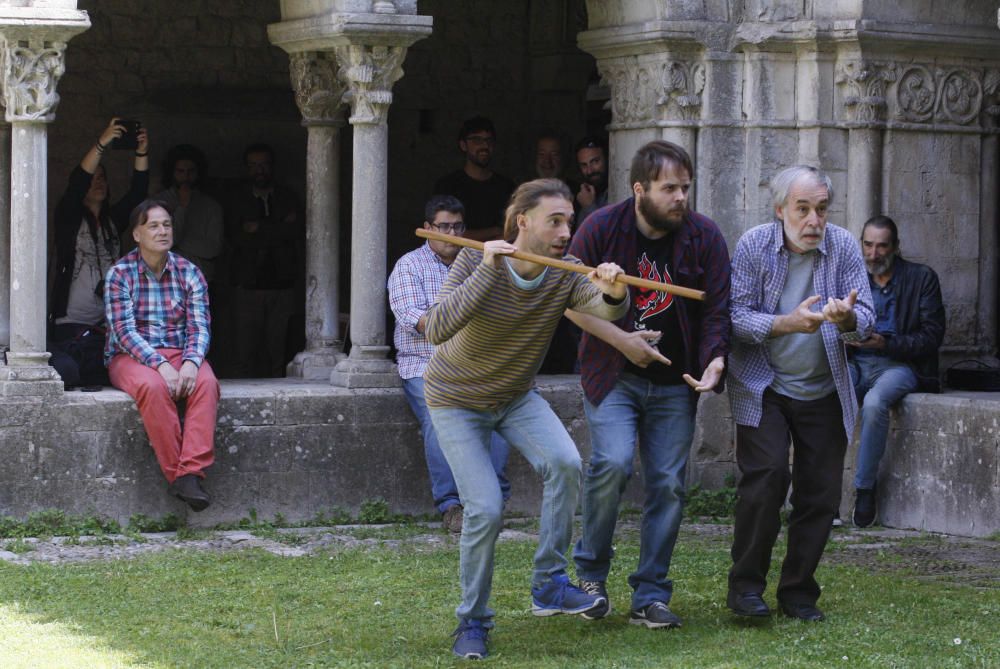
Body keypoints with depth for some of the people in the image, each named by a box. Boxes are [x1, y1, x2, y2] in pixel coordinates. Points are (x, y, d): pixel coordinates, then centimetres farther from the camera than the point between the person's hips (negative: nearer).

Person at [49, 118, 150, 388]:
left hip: (109, 326, 5)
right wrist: (101, 144, -23)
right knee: (65, 370, -25)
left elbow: (137, 193, 4)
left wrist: (142, 153, -11)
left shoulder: (113, 221, 17)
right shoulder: (68, 219, 3)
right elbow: (77, 183, -13)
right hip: (70, 327, -5)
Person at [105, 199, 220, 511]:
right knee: (154, 387, -37)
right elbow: (124, 331, -11)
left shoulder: (189, 273, 7)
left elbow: (199, 327, 0)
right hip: (131, 357, -2)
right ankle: (175, 474, -32)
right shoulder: (119, 274, -2)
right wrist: (161, 366, -25)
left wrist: (191, 363, -22)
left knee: (206, 383, -32)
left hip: (180, 354, 3)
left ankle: (190, 473, -40)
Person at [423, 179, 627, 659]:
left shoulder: (564, 274, -13)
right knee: (485, 510, -14)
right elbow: (437, 330, -36)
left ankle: (548, 584, -10)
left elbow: (601, 309, -32)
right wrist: (487, 270, -43)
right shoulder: (476, 261, -24)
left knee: (565, 463, -23)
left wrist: (613, 294, -55)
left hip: (516, 396, 4)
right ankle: (472, 620, 7)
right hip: (457, 400, -3)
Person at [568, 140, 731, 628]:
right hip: (613, 375, -2)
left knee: (667, 485, 0)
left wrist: (716, 359, -19)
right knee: (613, 464, -20)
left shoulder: (704, 236, -3)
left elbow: (716, 309, -1)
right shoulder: (602, 227, -7)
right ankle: (591, 571, 2)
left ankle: (650, 596, 9)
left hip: (675, 382, 2)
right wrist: (622, 340, -11)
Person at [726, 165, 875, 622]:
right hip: (763, 388, -3)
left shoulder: (842, 246, -5)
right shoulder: (754, 246, -9)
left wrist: (847, 318, -33)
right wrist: (788, 323, -29)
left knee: (821, 493, 1)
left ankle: (798, 592, 16)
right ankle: (745, 586, -4)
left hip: (824, 391, 3)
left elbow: (866, 320, -9)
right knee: (765, 477, -18)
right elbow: (736, 318, -13)